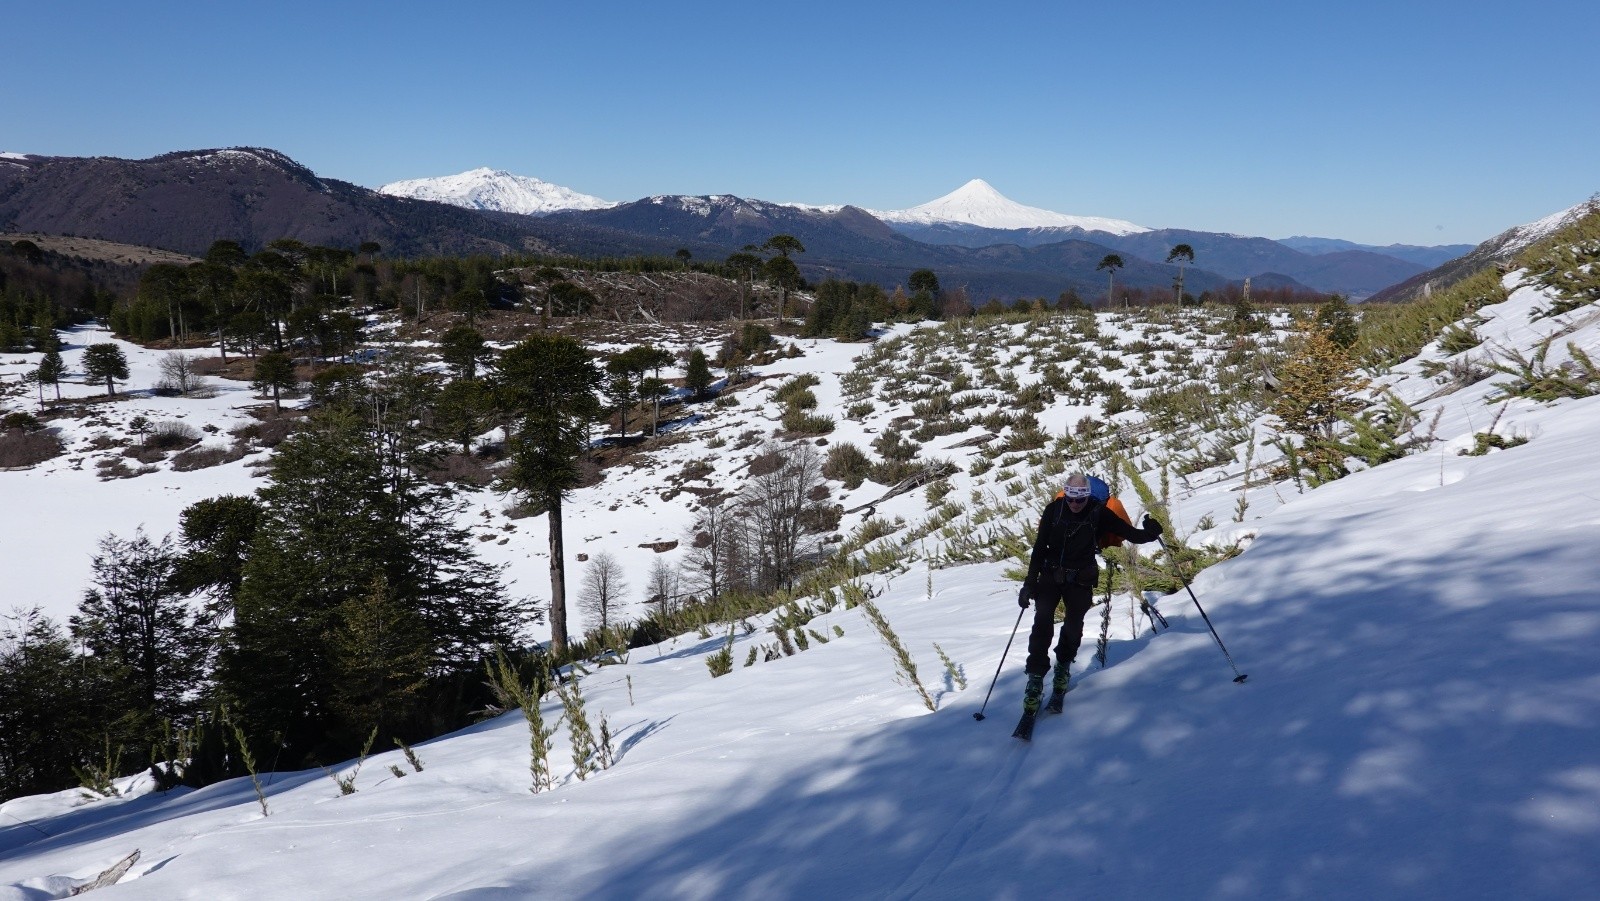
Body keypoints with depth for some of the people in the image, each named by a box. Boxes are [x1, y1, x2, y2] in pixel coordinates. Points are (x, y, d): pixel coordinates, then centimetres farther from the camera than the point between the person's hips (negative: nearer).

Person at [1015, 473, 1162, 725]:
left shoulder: (1099, 513, -9)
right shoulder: (1054, 510, -8)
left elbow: (1130, 533, -8)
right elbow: (1040, 548, -3)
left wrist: (1149, 532, -30)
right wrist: (1030, 583, -5)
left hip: (1080, 580, 0)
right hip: (1051, 575, 0)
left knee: (1073, 627, -2)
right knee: (1042, 623, -13)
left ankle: (1063, 666, 27)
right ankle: (1036, 679, -8)